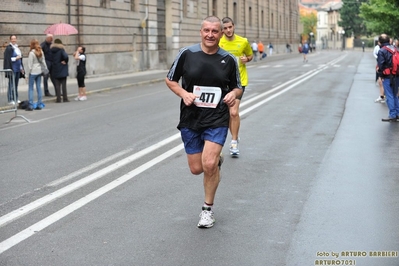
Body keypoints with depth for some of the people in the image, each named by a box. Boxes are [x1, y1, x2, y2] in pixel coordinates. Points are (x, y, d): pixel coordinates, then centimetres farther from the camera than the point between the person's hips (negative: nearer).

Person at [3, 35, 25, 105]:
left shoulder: (17, 48, 15)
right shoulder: (9, 48, -10)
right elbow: (7, 59, -15)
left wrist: (21, 68, 20)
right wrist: (16, 58, -18)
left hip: (17, 69, 8)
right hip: (12, 69, -8)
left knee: (16, 84, 12)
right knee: (11, 84, -6)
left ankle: (15, 99, 18)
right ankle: (10, 100, -2)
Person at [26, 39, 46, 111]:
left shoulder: (31, 53, -13)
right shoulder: (41, 52, 5)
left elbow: (30, 64, -12)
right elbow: (43, 61, 8)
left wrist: (30, 70, -1)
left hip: (33, 72, -6)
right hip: (39, 71, 6)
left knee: (31, 88, -2)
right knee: (39, 88, 10)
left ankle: (31, 106, -5)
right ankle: (39, 105, 11)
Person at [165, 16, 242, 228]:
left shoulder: (229, 60, -1)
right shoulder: (187, 54, -3)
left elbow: (237, 86, 11)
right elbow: (170, 79, 6)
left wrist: (234, 94, -12)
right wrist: (184, 93, -13)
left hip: (217, 119, -1)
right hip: (190, 119, 2)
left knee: (209, 164, -17)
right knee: (196, 169, 6)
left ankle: (208, 209, 6)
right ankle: (217, 159, 43)